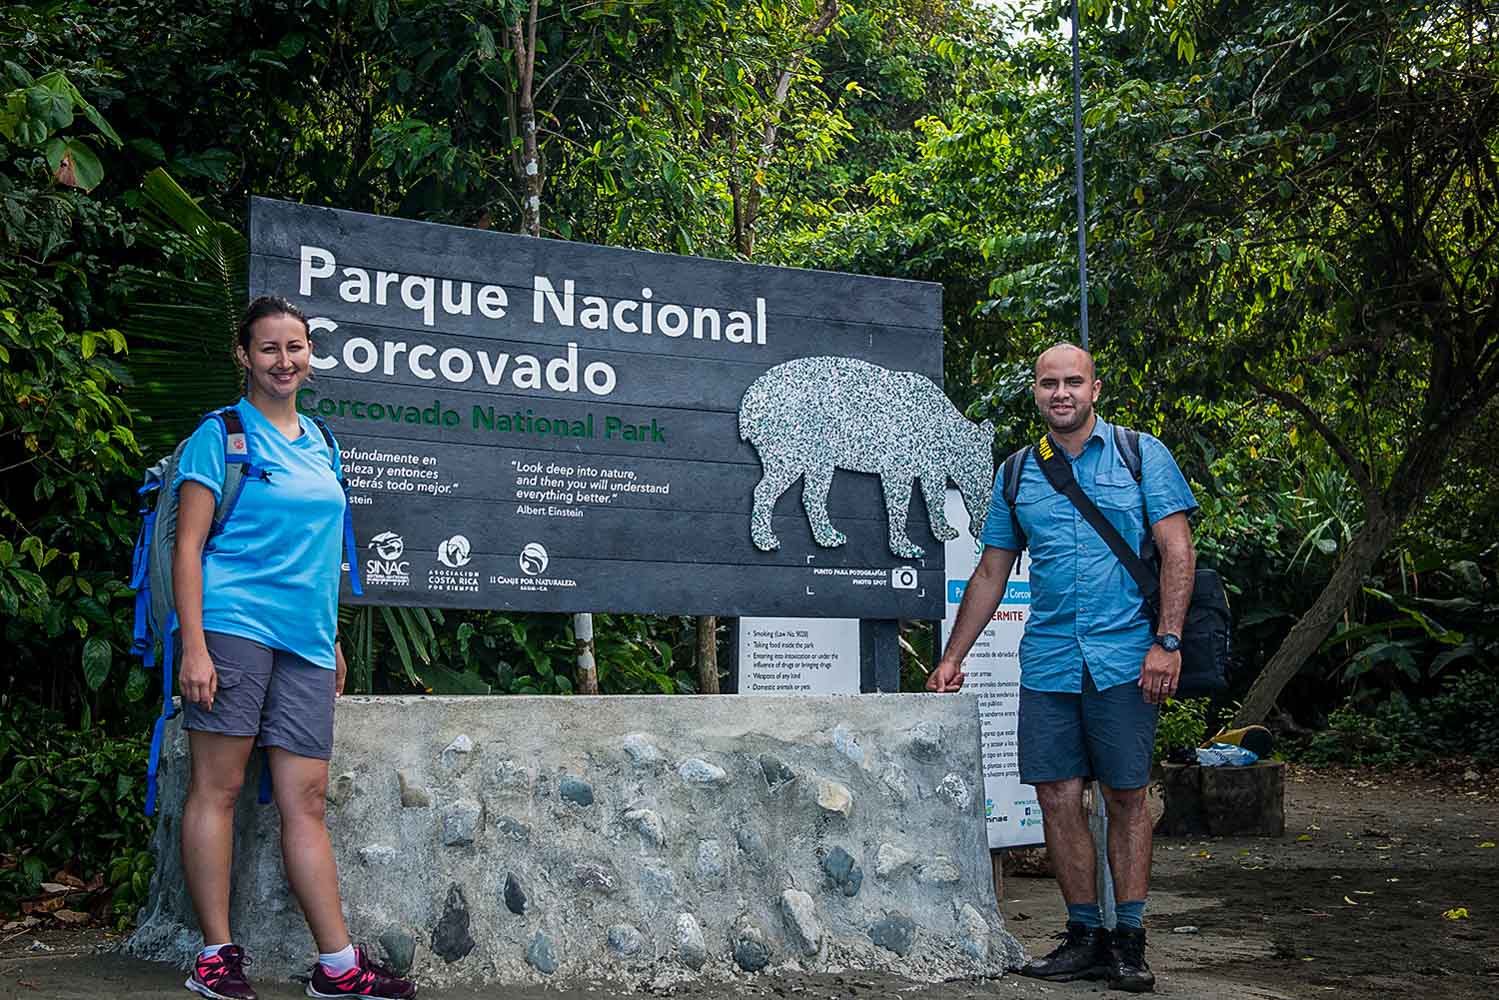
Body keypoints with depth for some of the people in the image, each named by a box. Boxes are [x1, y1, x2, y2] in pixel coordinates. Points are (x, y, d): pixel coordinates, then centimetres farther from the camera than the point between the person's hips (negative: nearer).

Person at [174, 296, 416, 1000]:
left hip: (304, 639, 6)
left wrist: (331, 641, 22)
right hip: (233, 625, -5)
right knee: (218, 787, -3)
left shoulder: (318, 444, 20)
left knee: (305, 800, 3)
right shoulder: (223, 435, 1)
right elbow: (188, 544, -4)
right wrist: (193, 645, -13)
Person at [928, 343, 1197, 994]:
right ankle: (1085, 936, 12)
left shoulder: (1142, 455, 3)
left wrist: (1168, 641, -12)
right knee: (1056, 796, 1)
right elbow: (990, 574, 17)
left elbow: (1177, 551, -1)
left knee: (1126, 798, 1)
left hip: (1125, 659, -3)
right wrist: (953, 658, 14)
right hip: (1047, 662, 3)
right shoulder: (1017, 475, 13)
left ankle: (1129, 940, 9)